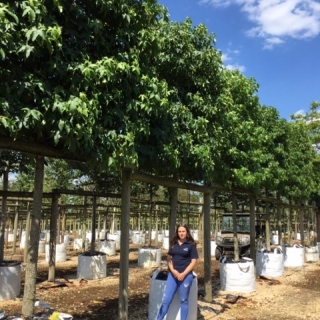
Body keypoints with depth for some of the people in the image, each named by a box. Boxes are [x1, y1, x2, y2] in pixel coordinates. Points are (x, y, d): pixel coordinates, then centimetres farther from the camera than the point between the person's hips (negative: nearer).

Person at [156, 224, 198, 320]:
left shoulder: (191, 244, -4)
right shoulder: (173, 243, 7)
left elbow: (193, 261, -6)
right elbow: (169, 258, 8)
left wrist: (183, 274, -13)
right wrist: (173, 270, -8)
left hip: (186, 275, -3)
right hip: (172, 274, 3)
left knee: (183, 301, 9)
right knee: (166, 300, 2)